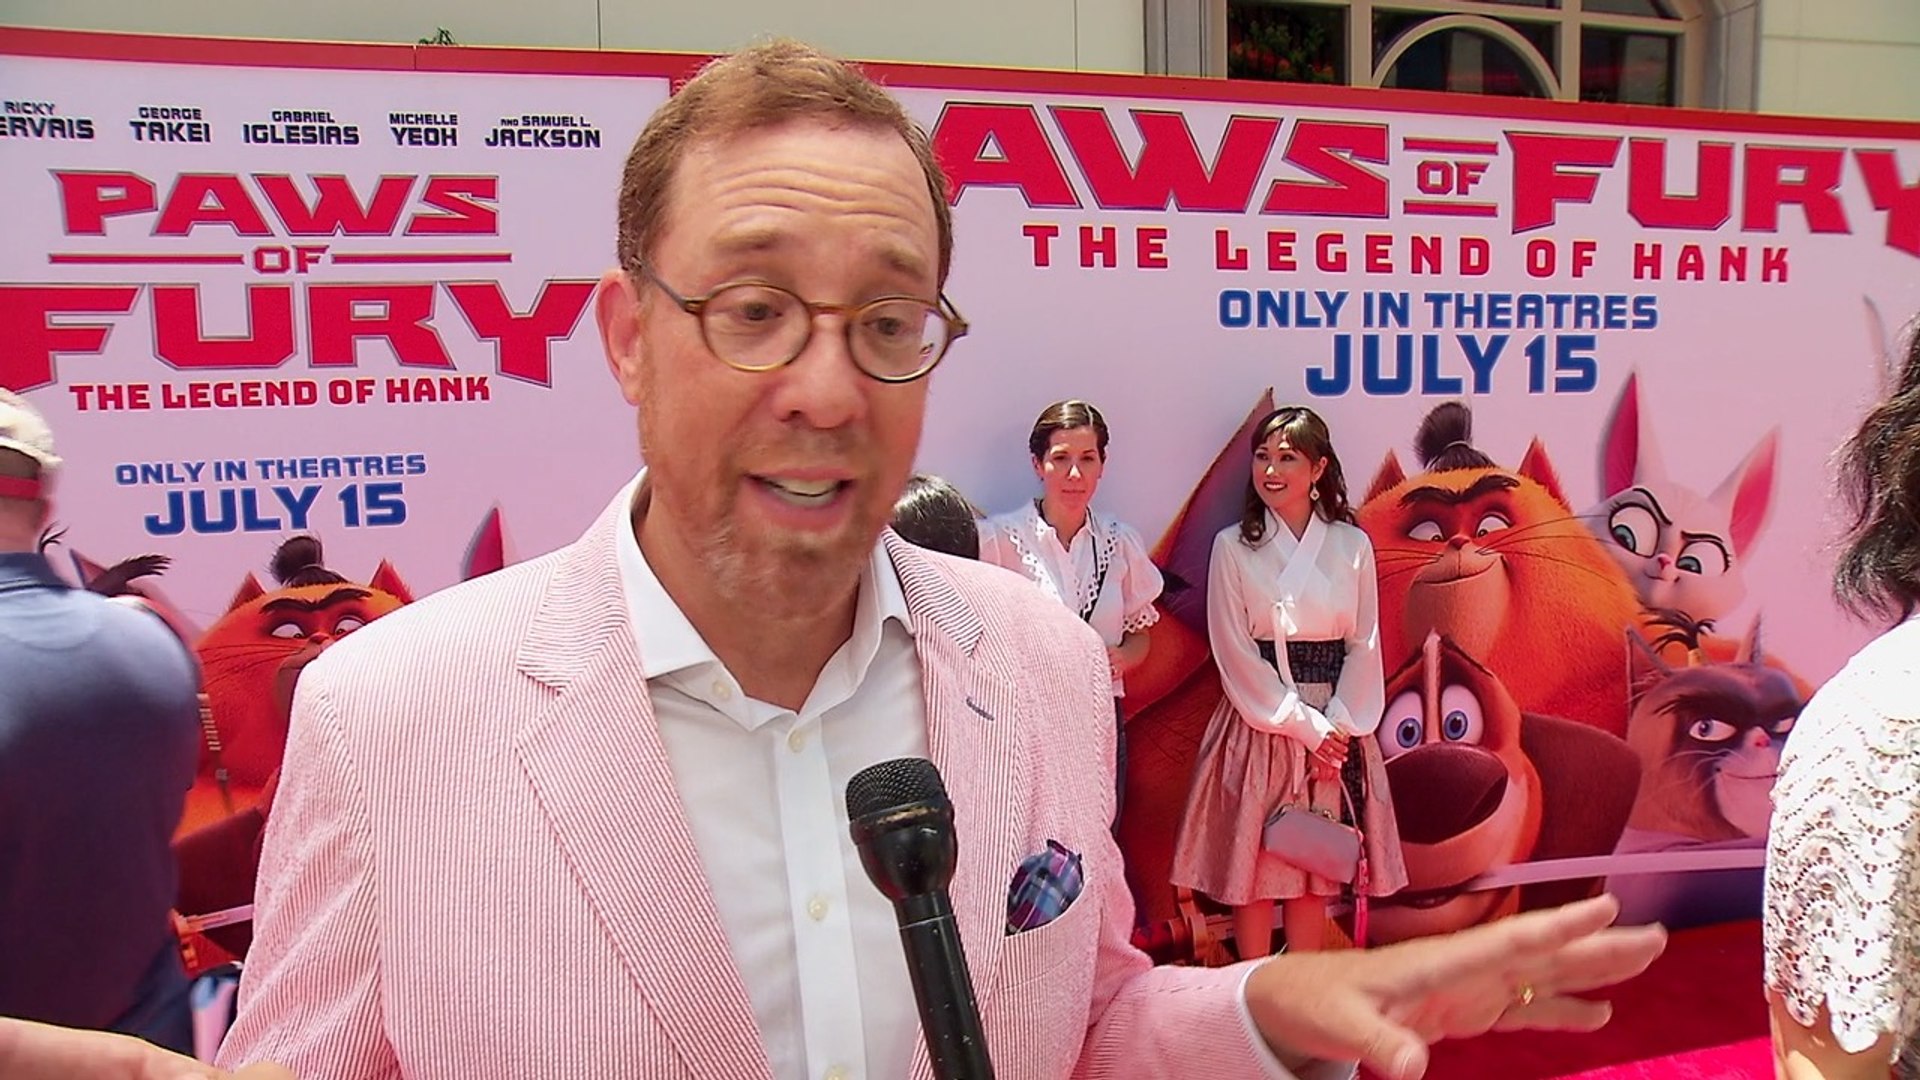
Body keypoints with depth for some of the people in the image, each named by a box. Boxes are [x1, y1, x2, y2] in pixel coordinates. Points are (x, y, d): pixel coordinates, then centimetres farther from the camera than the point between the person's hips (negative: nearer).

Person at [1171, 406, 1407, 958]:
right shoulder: (1232, 547, -1)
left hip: (1336, 727, 2)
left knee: (1316, 871, 8)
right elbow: (1234, 653, -6)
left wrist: (1338, 725, -8)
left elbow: (1364, 645, 4)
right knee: (1251, 865, 2)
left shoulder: (1351, 545, 4)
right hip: (1258, 722, -2)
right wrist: (1303, 724, -10)